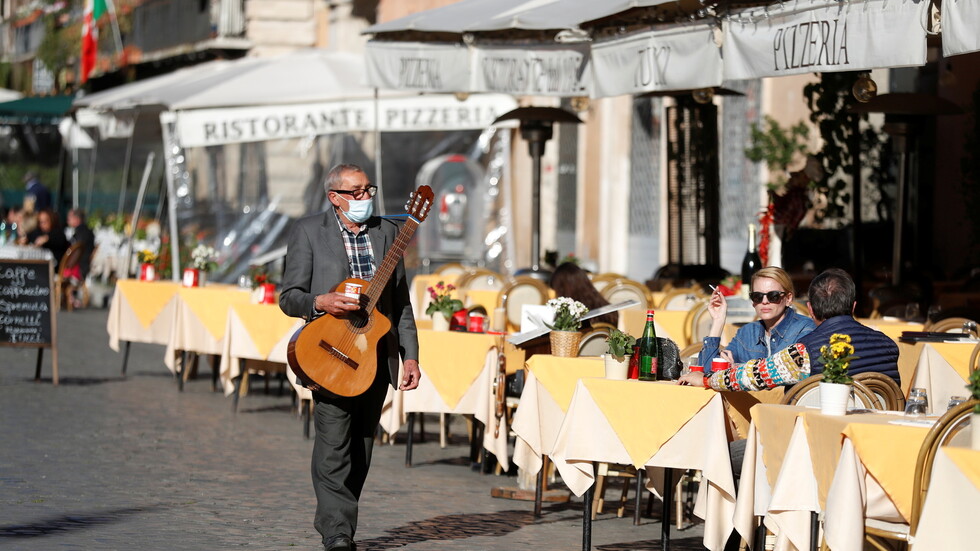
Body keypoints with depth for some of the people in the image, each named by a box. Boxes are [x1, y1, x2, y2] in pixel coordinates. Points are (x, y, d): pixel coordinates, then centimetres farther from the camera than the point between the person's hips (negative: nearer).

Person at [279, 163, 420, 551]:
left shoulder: (387, 232, 13)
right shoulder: (307, 231, 1)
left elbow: (401, 301, 14)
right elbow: (288, 297, 0)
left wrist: (410, 355, 7)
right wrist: (321, 303, -21)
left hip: (377, 357, 5)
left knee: (362, 450, 8)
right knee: (334, 448, -12)